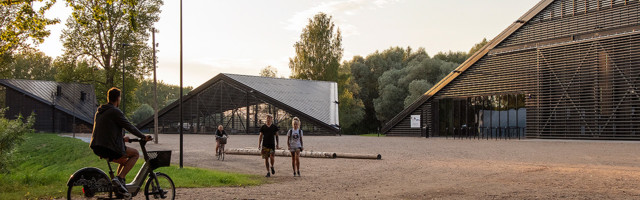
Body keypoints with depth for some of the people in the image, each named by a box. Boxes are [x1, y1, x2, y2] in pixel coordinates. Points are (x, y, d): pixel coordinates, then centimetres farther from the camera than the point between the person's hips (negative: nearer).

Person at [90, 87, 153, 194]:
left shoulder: (99, 111, 18)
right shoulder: (115, 111, -10)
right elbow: (129, 126, -10)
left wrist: (122, 138, 36)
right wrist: (144, 137, 1)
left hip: (97, 148, 9)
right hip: (110, 148, -9)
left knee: (125, 161, 26)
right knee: (135, 154, 9)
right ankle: (119, 178, -5)